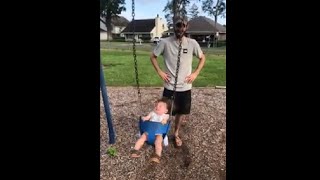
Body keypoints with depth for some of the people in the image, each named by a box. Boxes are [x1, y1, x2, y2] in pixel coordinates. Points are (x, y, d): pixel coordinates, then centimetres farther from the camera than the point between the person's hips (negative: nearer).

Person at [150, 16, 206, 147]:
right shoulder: (165, 42, -8)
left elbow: (202, 58, 11)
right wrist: (160, 72, -4)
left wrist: (195, 73, 1)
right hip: (169, 85, -1)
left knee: (181, 111, 14)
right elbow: (153, 56, 5)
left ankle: (176, 134, 36)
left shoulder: (192, 43, -4)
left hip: (185, 86, 2)